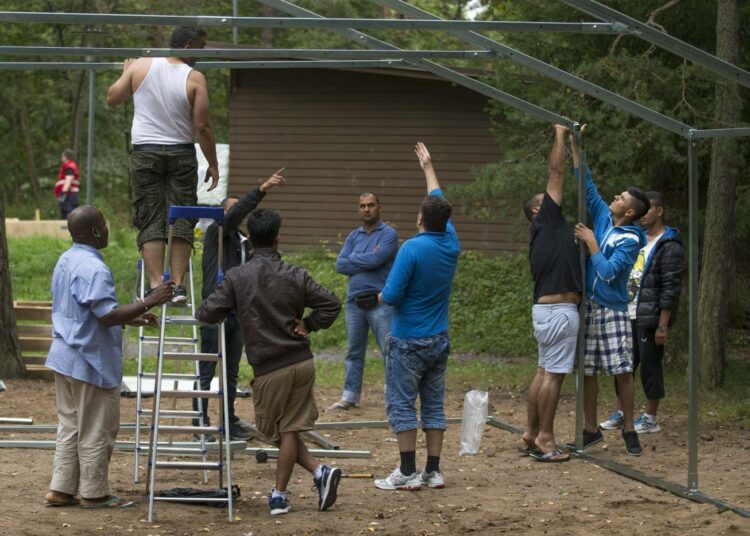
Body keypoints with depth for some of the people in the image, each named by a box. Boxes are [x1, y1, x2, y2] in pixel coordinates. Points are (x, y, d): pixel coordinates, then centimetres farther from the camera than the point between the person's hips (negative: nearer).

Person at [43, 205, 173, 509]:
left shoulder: (66, 261, 12)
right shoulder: (93, 269, -22)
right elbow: (108, 316, -28)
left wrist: (132, 319, 18)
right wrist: (149, 303, -23)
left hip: (64, 358, 10)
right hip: (90, 362, -10)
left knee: (70, 426, 15)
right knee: (96, 432, 2)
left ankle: (61, 489, 16)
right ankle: (94, 493, 9)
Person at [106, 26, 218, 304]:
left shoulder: (140, 66, -1)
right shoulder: (194, 79, -7)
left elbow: (112, 98, 9)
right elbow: (202, 127, -7)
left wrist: (125, 73, 26)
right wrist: (213, 164, 2)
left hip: (145, 153, 1)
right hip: (182, 155, -1)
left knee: (150, 221, 2)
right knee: (182, 220, 5)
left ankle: (155, 285, -7)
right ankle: (178, 285, -1)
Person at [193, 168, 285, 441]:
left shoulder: (243, 241, 18)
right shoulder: (216, 232, -4)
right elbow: (236, 214, -23)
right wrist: (263, 189, -31)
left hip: (237, 315, 7)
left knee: (231, 374, 11)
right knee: (207, 371, -3)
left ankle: (230, 423, 15)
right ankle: (201, 422, 0)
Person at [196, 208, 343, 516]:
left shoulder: (237, 277, -8)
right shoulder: (295, 275, 0)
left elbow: (208, 314, -6)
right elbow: (331, 304, 0)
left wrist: (203, 311, 16)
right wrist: (308, 326, 10)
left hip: (269, 369, -3)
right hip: (302, 361, 3)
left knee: (277, 430, 13)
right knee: (290, 429, 11)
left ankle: (319, 472, 4)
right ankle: (279, 495, 8)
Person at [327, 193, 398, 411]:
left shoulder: (388, 234, -3)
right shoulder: (354, 236, 14)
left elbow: (376, 259, -18)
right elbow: (340, 265, 3)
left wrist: (354, 258, -1)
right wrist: (366, 262, -8)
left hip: (380, 302, -6)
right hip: (355, 302, 6)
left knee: (390, 351, -7)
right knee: (354, 352, 12)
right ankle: (349, 396, 20)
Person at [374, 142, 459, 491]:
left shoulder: (412, 249, -18)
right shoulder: (451, 245, 1)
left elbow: (391, 295, -20)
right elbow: (440, 202, 18)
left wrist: (380, 296, 5)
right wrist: (428, 167, 31)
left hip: (409, 341, -7)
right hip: (440, 340, 7)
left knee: (401, 404, -1)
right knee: (434, 404, 10)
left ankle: (408, 473, -5)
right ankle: (433, 471, 9)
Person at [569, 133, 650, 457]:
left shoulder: (630, 240, -13)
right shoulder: (602, 217, 6)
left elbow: (608, 271, -20)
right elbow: (587, 184, 10)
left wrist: (591, 242, -14)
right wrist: (575, 149, 5)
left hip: (612, 310, -6)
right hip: (587, 305, 6)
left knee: (622, 371, -6)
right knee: (587, 371, 7)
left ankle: (629, 429, 3)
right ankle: (591, 429, 15)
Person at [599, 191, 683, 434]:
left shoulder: (668, 246, -11)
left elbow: (670, 288, -15)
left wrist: (663, 325, -18)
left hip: (650, 319, -8)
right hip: (628, 316, 8)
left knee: (650, 366, -1)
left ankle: (650, 419, 7)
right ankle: (621, 414, 20)